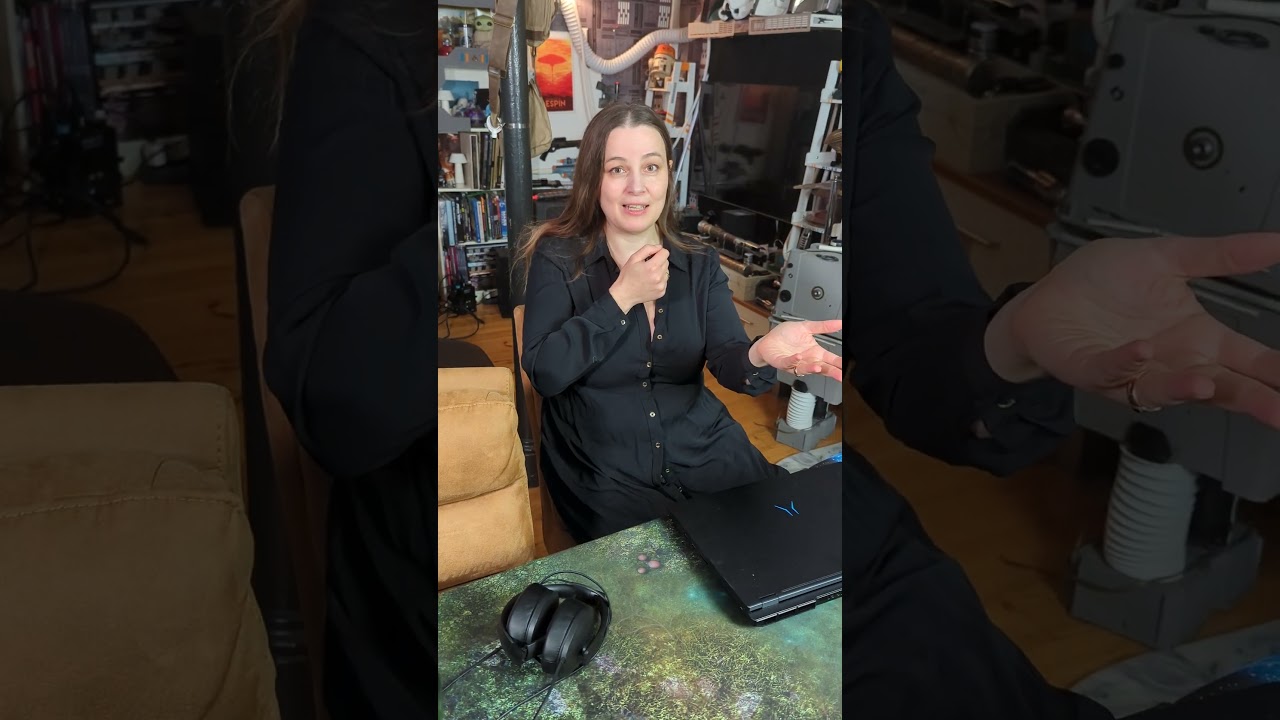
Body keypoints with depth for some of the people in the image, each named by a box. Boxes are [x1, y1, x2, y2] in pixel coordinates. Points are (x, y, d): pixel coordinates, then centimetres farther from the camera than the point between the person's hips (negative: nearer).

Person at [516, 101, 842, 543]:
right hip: (607, 474, -3)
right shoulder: (558, 258, -4)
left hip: (708, 454, 3)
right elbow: (543, 373, -15)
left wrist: (760, 355, -35)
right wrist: (622, 297, -19)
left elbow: (727, 362, -11)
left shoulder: (701, 264, 4)